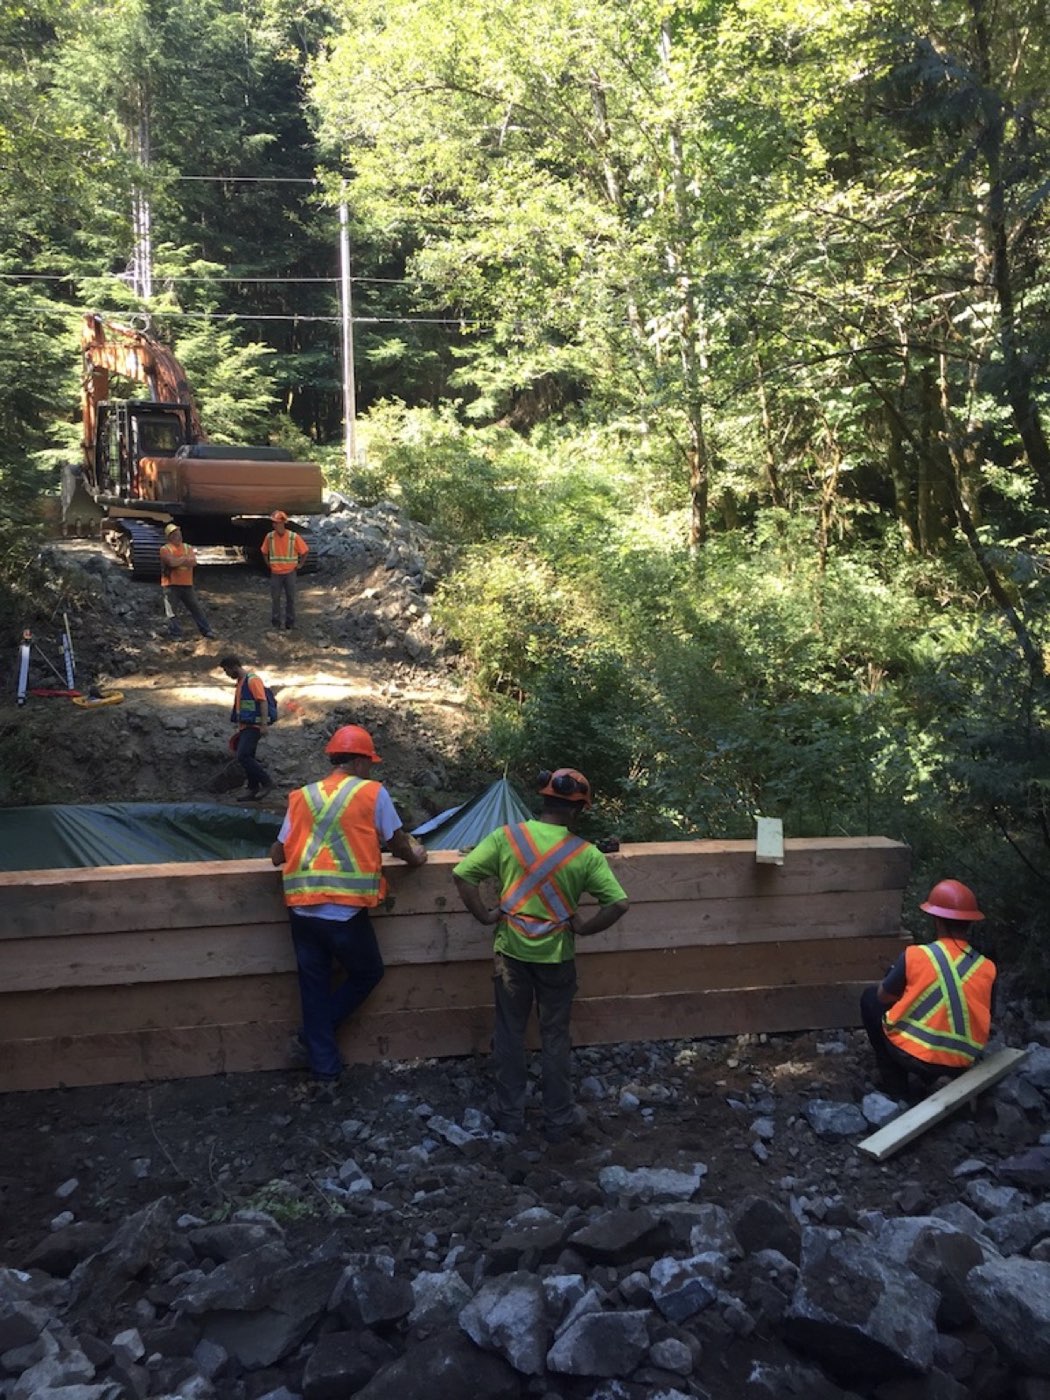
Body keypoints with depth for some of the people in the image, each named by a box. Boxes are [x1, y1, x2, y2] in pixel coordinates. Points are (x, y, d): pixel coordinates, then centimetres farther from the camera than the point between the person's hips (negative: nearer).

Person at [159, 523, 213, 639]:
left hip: (187, 584, 4)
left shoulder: (187, 548, 11)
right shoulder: (165, 549, -4)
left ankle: (206, 630, 16)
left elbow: (193, 562, -6)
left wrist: (178, 561, -17)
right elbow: (172, 562, -21)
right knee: (172, 612, 0)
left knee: (196, 608, 10)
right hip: (171, 585, -4)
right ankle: (176, 634, 7)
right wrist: (186, 558, -8)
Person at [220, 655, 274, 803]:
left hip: (253, 727, -10)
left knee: (243, 756, -18)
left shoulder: (253, 680, -12)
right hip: (244, 727, 10)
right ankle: (253, 791, 15)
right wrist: (239, 726, 24)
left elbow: (263, 702, -18)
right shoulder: (240, 681, 17)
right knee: (247, 757, 10)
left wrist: (264, 724, -24)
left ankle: (267, 782, -10)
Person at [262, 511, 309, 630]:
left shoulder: (294, 537, -14)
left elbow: (305, 550, -1)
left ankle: (290, 622, 16)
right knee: (275, 598, 6)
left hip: (290, 572, -1)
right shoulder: (270, 536, -7)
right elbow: (264, 551, 10)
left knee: (290, 598, 6)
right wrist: (268, 564, 7)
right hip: (275, 573, 1)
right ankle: (275, 622, 16)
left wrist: (300, 564, 0)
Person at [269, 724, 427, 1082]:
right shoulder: (373, 793, 0)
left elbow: (277, 856, 12)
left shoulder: (302, 796, 11)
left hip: (302, 911, 4)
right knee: (368, 974, 20)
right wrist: (416, 856, 26)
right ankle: (314, 1036, 16)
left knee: (314, 988, 16)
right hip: (346, 913, -4)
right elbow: (399, 843, 4)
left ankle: (324, 1067, 23)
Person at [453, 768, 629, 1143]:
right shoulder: (585, 853, -12)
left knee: (509, 1034, 16)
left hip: (511, 951, 1)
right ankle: (559, 1120, 23)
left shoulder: (507, 836, -9)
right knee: (555, 1038, 14)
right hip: (556, 957, -1)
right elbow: (619, 903, -16)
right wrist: (583, 926, -3)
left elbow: (461, 875, -12)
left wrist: (484, 915, -3)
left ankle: (509, 1115, 25)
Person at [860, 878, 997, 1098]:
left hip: (911, 1054, -4)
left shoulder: (915, 955, -12)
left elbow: (884, 996, 3)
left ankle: (895, 1081, 19)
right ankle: (931, 1077, 19)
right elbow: (985, 1019, 9)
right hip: (960, 1064, 4)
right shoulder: (987, 968, -4)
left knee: (870, 997, 20)